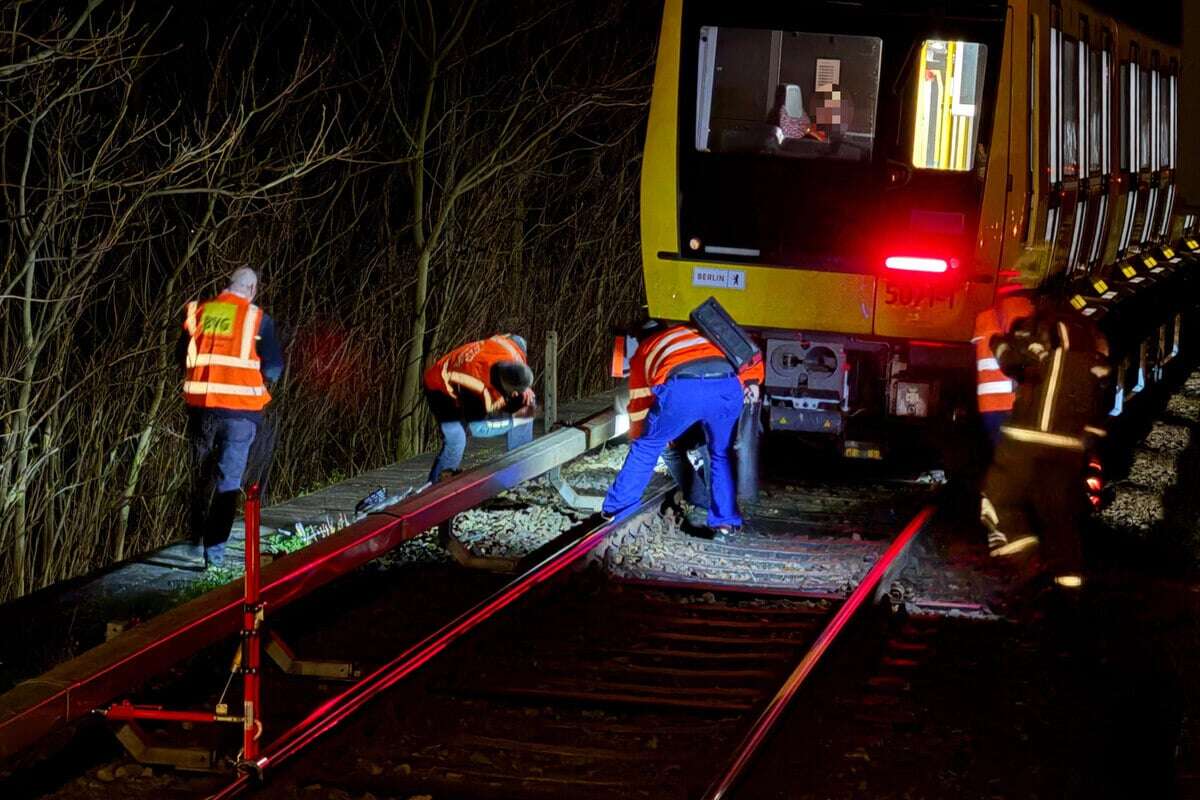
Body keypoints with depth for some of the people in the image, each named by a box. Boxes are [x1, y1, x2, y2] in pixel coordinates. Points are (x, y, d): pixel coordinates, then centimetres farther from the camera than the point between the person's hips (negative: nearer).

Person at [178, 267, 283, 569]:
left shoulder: (199, 312, 5)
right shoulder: (257, 319, -4)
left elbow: (182, 355, 12)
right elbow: (273, 365, -5)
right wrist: (262, 385, 15)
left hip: (200, 405, 3)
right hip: (240, 408, -3)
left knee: (200, 475, 18)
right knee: (228, 480, 1)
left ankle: (197, 540, 26)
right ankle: (215, 549, -6)